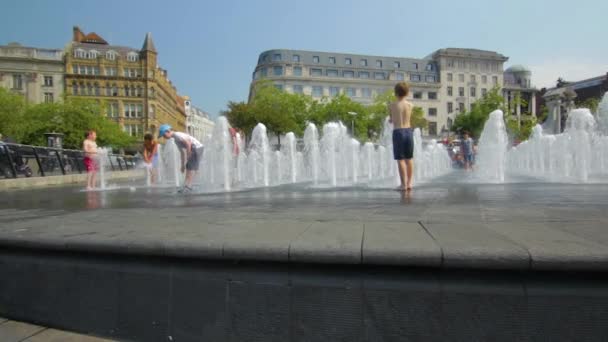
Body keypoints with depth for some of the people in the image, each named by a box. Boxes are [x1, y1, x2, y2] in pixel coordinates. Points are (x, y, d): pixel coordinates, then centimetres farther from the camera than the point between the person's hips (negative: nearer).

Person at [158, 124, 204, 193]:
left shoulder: (177, 135, -10)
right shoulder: (176, 140, 20)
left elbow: (188, 143, -21)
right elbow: (182, 152, 23)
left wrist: (188, 156, -17)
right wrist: (183, 164, 21)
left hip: (197, 148, -10)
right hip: (194, 149, 10)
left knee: (191, 167, -12)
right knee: (188, 167, 7)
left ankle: (188, 186, -14)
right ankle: (188, 186, 5)